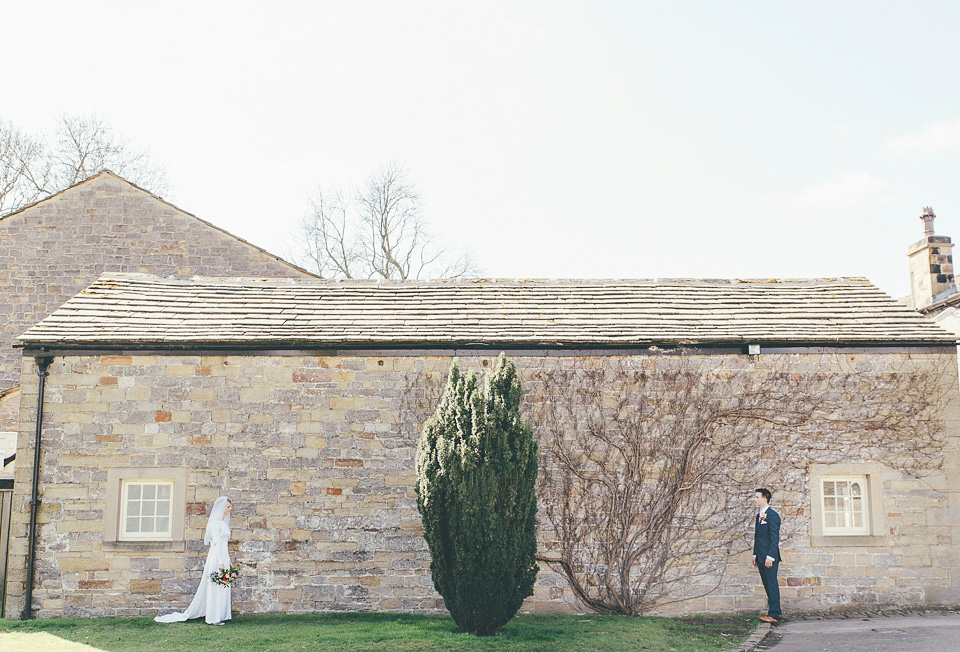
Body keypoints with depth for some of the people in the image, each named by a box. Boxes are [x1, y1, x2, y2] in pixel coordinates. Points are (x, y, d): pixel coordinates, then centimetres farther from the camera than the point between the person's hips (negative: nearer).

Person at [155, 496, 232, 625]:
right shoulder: (215, 522, -11)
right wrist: (220, 563, -21)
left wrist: (228, 561, 20)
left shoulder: (222, 522, 17)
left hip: (223, 556, 9)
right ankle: (213, 618, -1)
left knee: (221, 588, 10)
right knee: (215, 587, -5)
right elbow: (216, 543, -17)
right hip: (217, 557, -9)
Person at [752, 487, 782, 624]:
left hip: (770, 557, -9)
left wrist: (770, 557, -20)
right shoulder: (759, 516, 17)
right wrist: (755, 555, 17)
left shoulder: (772, 515, -11)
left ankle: (774, 614, -7)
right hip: (761, 558, 9)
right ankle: (776, 611, 19)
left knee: (772, 584, -8)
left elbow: (775, 538, -16)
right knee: (767, 585, 12)